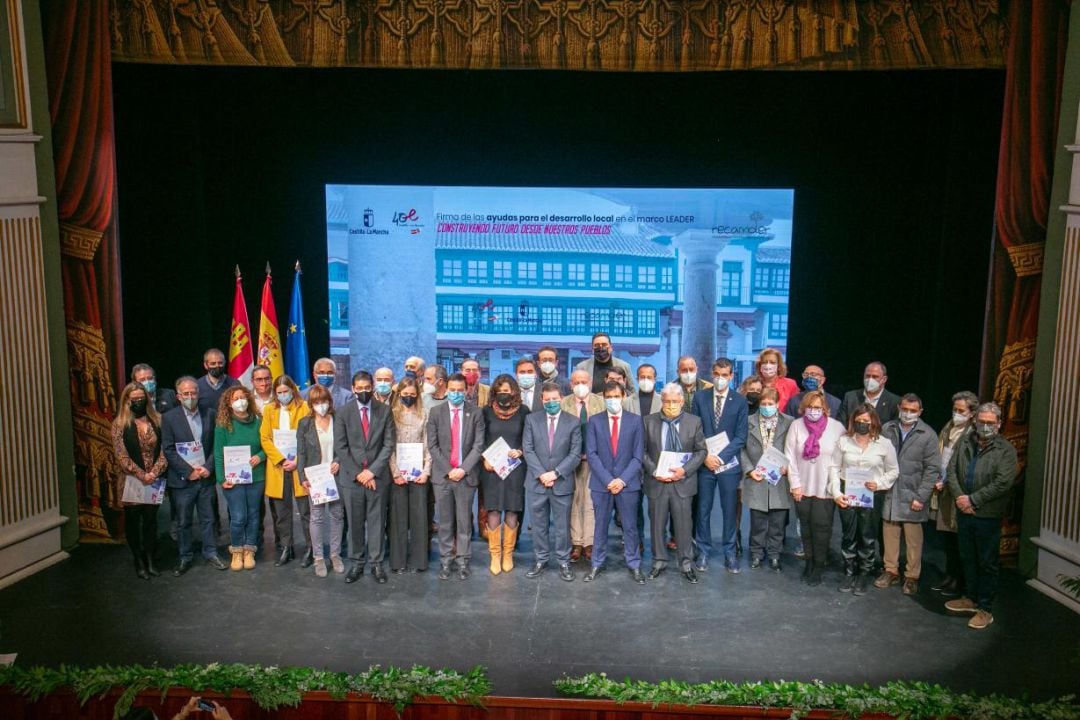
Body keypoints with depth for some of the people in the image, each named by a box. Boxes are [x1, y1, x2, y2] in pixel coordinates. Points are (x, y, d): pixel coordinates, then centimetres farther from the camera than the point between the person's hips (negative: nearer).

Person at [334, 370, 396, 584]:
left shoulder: (384, 411, 2)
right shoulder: (344, 412, 0)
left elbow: (389, 444, -2)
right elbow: (340, 447, -2)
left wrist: (373, 470, -10)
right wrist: (357, 473, -9)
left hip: (378, 476, 0)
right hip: (351, 477, 0)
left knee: (377, 521, 6)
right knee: (354, 522, 7)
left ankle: (376, 563, 16)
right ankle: (356, 562, 19)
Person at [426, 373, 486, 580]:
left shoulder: (475, 413, 1)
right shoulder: (436, 412, 3)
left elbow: (478, 445, -3)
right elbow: (432, 445, 0)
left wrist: (463, 469, -12)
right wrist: (448, 470, -8)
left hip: (466, 475, -1)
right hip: (442, 475, 1)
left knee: (464, 521, 5)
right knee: (445, 522, 7)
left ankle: (463, 560, 14)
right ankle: (445, 560, 15)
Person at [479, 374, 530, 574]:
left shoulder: (523, 412, 1)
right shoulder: (487, 412, 3)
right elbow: (481, 440, 8)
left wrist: (520, 452, -10)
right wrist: (484, 459, -6)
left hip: (515, 467, 0)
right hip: (491, 468, 0)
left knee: (512, 512, 3)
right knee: (493, 512, -2)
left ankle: (508, 554, 15)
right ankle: (495, 556, 8)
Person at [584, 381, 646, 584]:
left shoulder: (635, 420, 3)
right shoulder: (594, 421, 3)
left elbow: (638, 455, -1)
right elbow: (591, 454, -2)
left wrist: (623, 479, -11)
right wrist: (607, 479, -11)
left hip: (627, 482, 0)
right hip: (601, 483, 0)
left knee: (630, 526, 5)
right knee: (600, 525, 8)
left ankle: (634, 565, 16)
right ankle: (597, 564, 18)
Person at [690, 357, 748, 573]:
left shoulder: (740, 401, 0)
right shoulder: (700, 397, 4)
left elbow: (741, 436, -3)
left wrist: (720, 457, -13)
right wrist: (705, 456, -10)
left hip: (729, 464, -1)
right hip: (705, 463, 1)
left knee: (730, 510, 5)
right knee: (703, 509, 5)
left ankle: (729, 553, 16)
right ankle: (703, 552, 16)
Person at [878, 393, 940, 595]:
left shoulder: (928, 435, -4)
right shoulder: (887, 429, 3)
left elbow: (933, 469, -5)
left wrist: (921, 497, -9)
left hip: (912, 495, -2)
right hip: (889, 493, 2)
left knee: (913, 538, 3)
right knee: (889, 533, 9)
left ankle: (912, 576, 15)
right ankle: (891, 571, 23)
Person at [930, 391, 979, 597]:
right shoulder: (947, 429, 12)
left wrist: (947, 483, -14)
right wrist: (936, 480, 5)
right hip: (942, 491, 7)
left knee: (957, 539, 2)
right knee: (945, 538, 14)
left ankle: (959, 581, 15)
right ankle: (949, 575, 27)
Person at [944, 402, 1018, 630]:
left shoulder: (1006, 450, -9)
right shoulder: (964, 443, 6)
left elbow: (1002, 483, -16)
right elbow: (951, 471, 4)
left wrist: (972, 500, -16)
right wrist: (959, 497, -10)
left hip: (988, 516, -5)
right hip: (964, 512, 5)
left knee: (987, 564, 5)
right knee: (968, 559, 18)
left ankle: (985, 609, 15)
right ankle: (970, 598, 33)